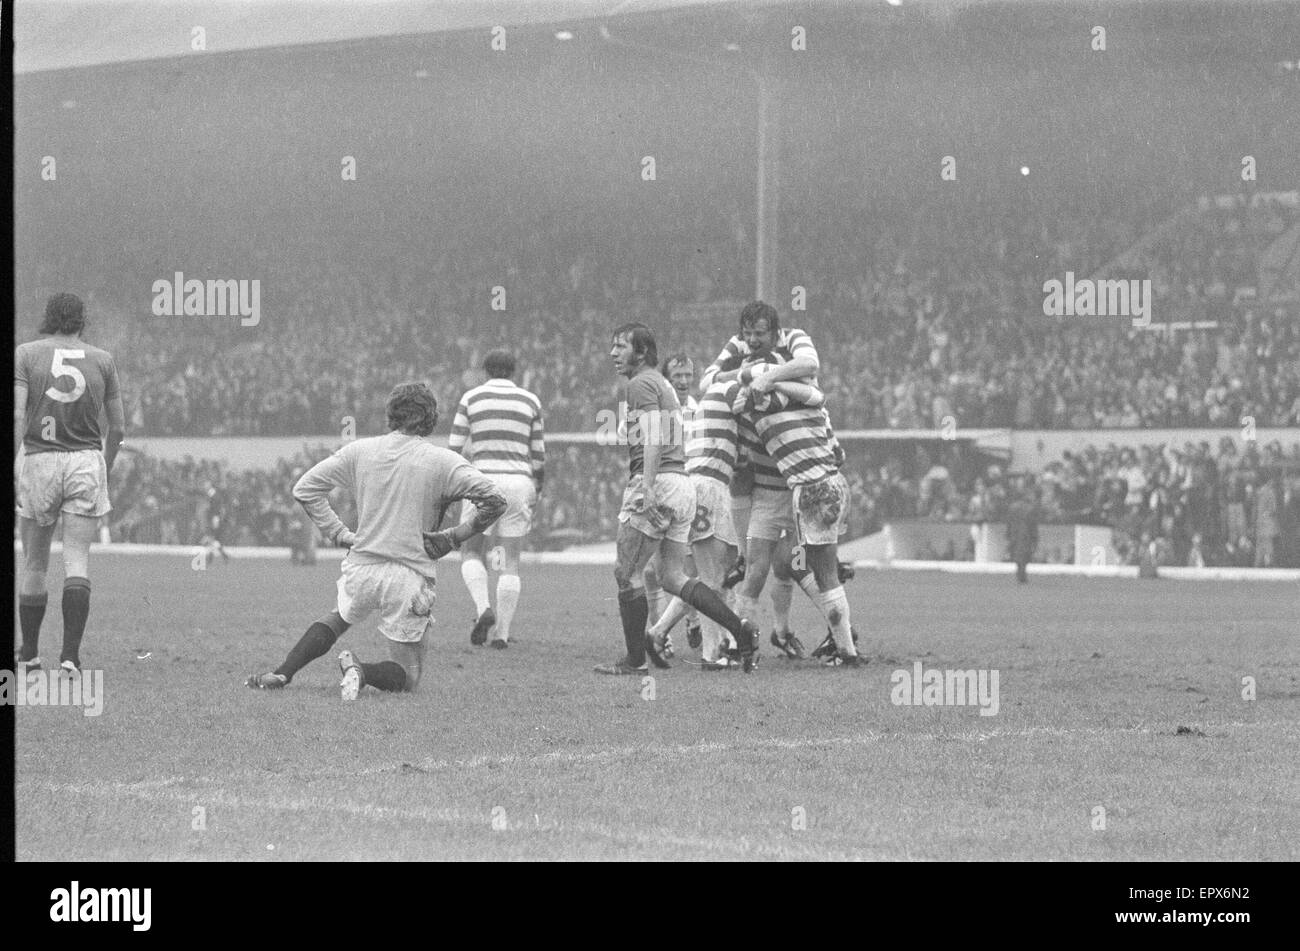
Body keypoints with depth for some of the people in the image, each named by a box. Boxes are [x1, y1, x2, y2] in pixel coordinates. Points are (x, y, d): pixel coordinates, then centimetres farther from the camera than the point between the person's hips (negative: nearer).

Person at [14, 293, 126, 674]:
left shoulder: (25, 354, 1)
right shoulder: (102, 360, 6)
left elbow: (17, 416, -11)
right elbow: (118, 428, 9)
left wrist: (12, 469, -12)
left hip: (37, 459, -1)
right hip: (87, 461, 1)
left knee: (34, 563, 11)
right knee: (77, 561, -2)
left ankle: (29, 655, 18)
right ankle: (70, 655, -14)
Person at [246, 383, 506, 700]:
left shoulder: (360, 451, 5)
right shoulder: (442, 461, -4)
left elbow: (305, 489, 9)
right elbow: (495, 501, -13)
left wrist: (340, 533, 10)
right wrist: (455, 537, -3)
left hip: (361, 567, 3)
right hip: (411, 576, -3)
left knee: (339, 617, 34)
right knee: (406, 677, 10)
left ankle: (282, 674, 13)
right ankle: (362, 673, -22)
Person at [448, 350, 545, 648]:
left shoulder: (471, 398, 4)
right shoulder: (530, 401, 7)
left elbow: (454, 448, 2)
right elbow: (538, 454, 10)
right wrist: (538, 488, 25)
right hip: (518, 482, 1)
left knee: (471, 554, 13)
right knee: (511, 562, 10)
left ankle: (483, 608, -14)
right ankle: (502, 633, 3)